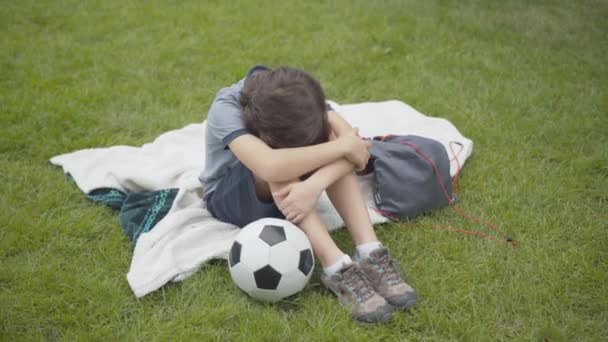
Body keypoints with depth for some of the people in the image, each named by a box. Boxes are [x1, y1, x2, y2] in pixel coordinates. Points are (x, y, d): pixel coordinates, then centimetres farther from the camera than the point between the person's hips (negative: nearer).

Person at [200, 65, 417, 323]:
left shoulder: (296, 97, -19)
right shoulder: (226, 109, -31)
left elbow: (354, 141, -31)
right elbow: (270, 166, -48)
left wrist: (314, 184, -49)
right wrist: (342, 146, -41)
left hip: (286, 193, 4)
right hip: (230, 199, -3)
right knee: (279, 168, -37)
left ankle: (371, 256, -33)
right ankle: (338, 269, -39)